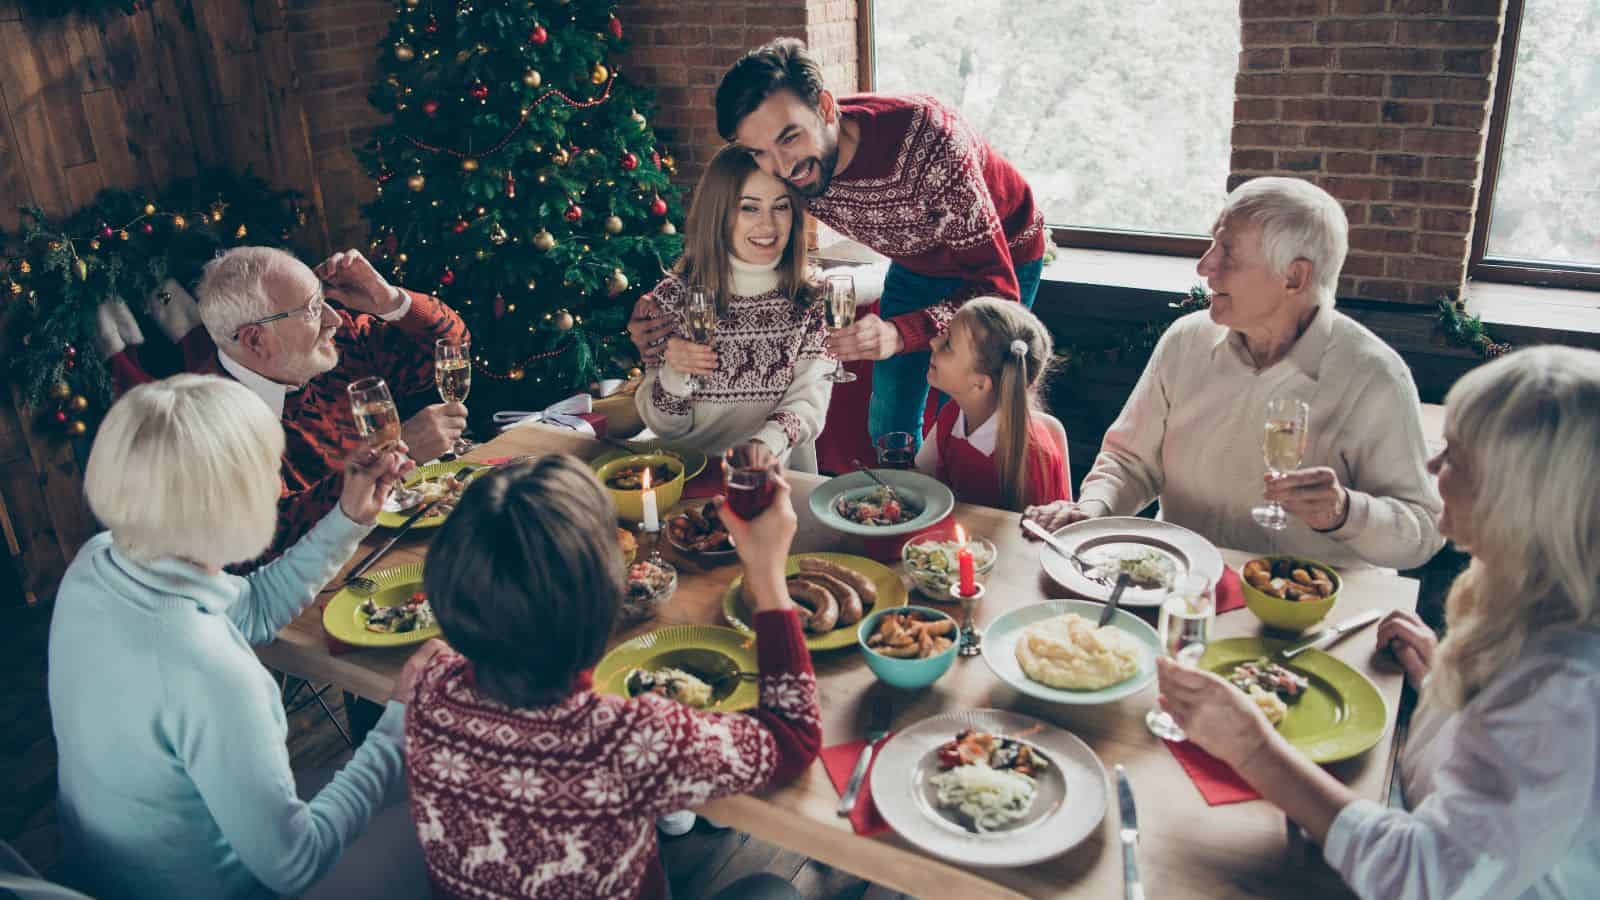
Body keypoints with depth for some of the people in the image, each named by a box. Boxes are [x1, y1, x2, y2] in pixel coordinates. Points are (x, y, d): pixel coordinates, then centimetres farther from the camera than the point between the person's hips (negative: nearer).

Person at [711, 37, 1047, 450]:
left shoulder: (929, 142, -42)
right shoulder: (789, 164, -24)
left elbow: (998, 288, -40)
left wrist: (900, 334, -56)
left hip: (1003, 256, -4)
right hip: (916, 260, 5)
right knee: (890, 422, 7)